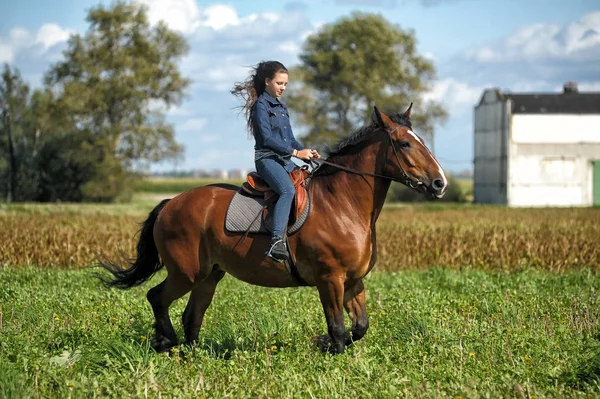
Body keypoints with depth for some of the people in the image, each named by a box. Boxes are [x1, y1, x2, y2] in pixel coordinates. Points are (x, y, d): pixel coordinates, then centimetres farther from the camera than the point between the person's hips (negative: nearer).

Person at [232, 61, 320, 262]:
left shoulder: (281, 106, 21)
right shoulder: (261, 105, -5)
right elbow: (267, 138, -15)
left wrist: (306, 151, 3)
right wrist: (295, 152, -18)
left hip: (285, 160, 9)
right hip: (267, 159, -9)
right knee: (288, 190, -34)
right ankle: (277, 242, -46)